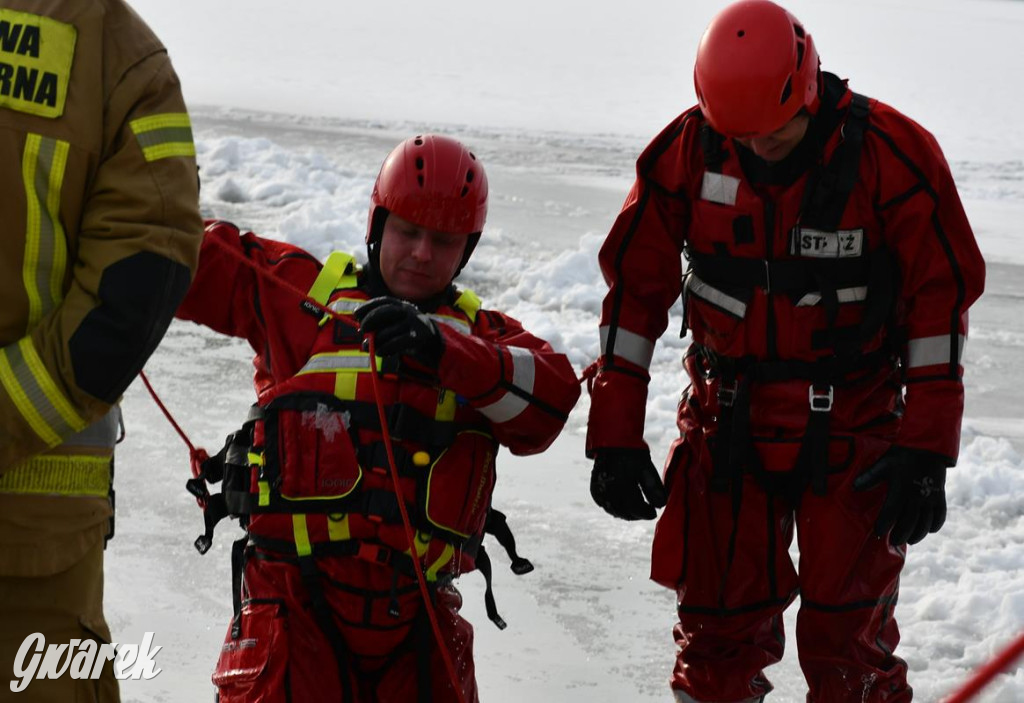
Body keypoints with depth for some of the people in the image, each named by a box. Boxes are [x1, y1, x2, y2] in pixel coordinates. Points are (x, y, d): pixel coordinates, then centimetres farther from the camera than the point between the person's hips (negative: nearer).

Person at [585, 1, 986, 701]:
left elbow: (942, 299, -8)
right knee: (718, 635, 7)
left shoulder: (896, 155, -13)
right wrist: (616, 437, -1)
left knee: (849, 643, -1)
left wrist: (926, 451, -11)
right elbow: (635, 288, 1)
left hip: (853, 432, -2)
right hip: (727, 425, 2)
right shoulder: (687, 151, -6)